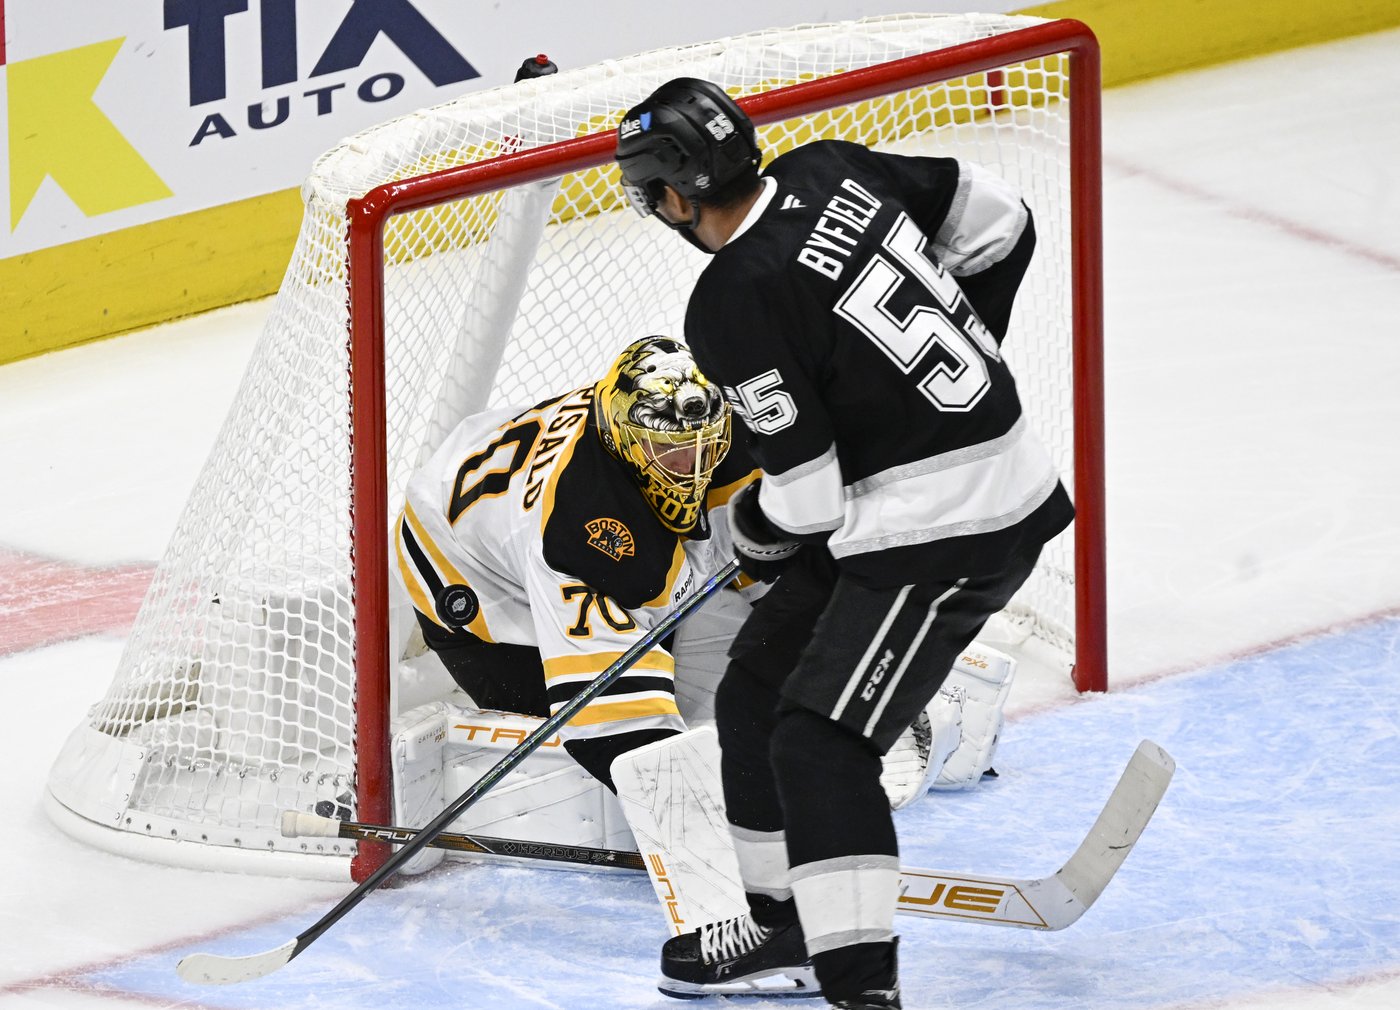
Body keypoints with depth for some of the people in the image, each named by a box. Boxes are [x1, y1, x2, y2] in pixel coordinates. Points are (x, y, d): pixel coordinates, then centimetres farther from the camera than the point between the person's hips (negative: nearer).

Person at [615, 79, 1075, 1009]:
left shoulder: (732, 306, -21)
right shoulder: (833, 171, 1)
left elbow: (807, 495, -17)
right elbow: (998, 222, 12)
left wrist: (753, 529, 6)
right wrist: (958, 353, 24)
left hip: (946, 531, -10)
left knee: (821, 739, -15)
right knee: (760, 688, 16)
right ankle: (791, 925, 28)